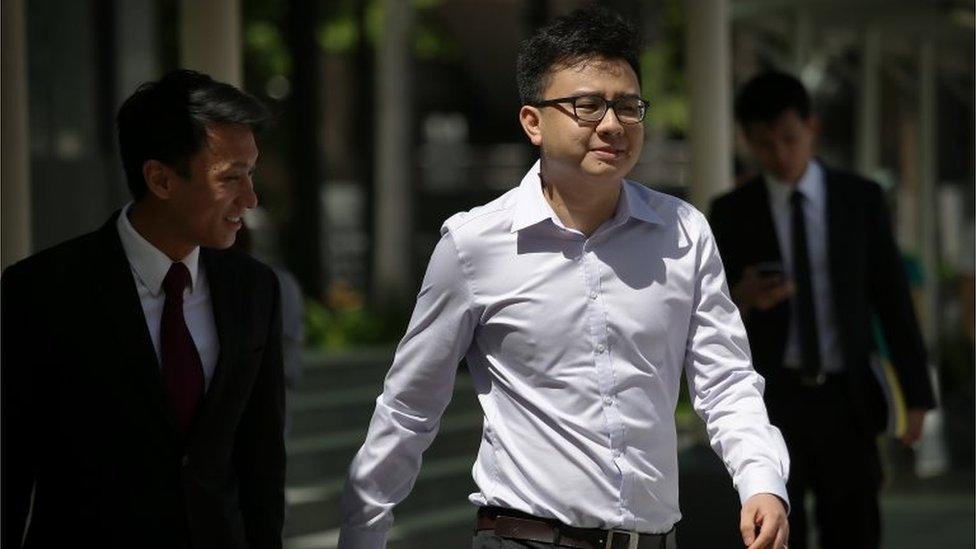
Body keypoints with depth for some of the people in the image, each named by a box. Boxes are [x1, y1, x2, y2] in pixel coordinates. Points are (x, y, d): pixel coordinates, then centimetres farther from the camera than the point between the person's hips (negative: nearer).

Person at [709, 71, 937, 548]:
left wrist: (916, 396, 2)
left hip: (845, 400, 0)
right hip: (770, 401, 0)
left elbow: (892, 298, 7)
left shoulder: (861, 200, 6)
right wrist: (741, 300, -18)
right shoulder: (732, 213, 4)